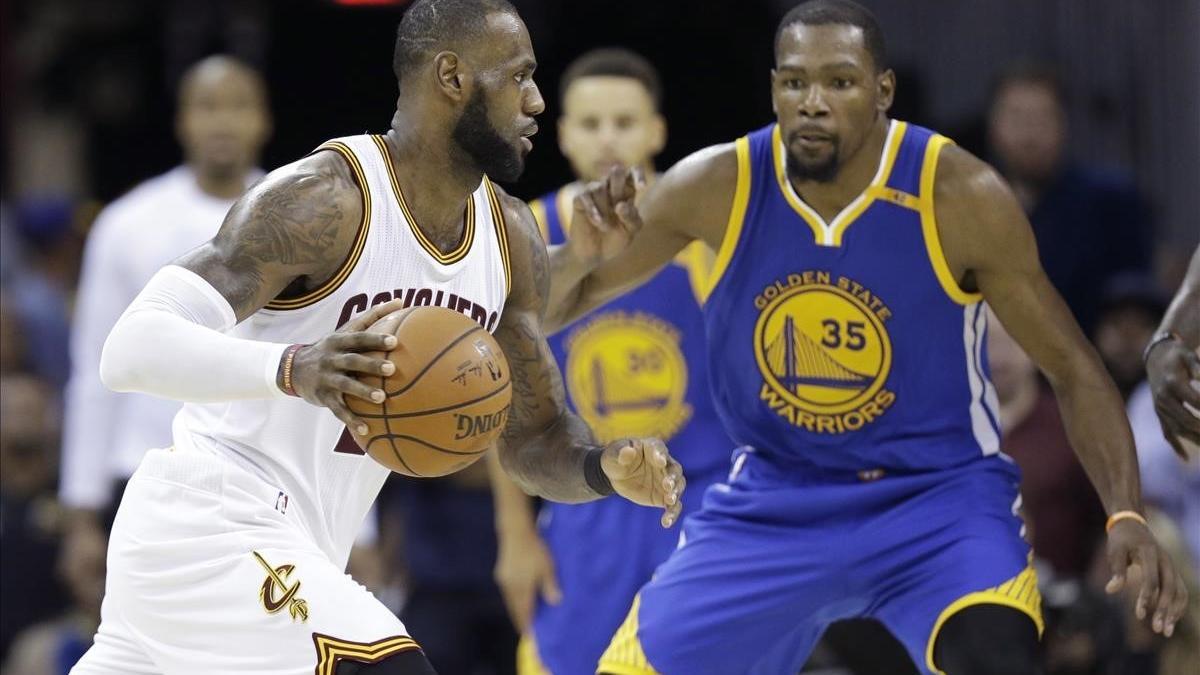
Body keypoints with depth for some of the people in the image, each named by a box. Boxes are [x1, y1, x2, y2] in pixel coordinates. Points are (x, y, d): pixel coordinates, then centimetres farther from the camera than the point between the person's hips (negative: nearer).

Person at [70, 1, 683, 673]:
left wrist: (606, 467, -12)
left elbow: (536, 439, 13)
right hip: (213, 528, -10)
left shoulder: (512, 237, 6)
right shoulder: (324, 200, -20)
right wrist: (292, 369, -47)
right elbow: (132, 348, -29)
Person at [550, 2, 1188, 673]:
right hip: (773, 506, 3)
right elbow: (542, 311, -2)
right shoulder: (716, 187, -12)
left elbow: (1072, 367, -9)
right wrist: (585, 258, -26)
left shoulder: (960, 195, -17)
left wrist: (1127, 516, -23)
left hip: (939, 495, -3)